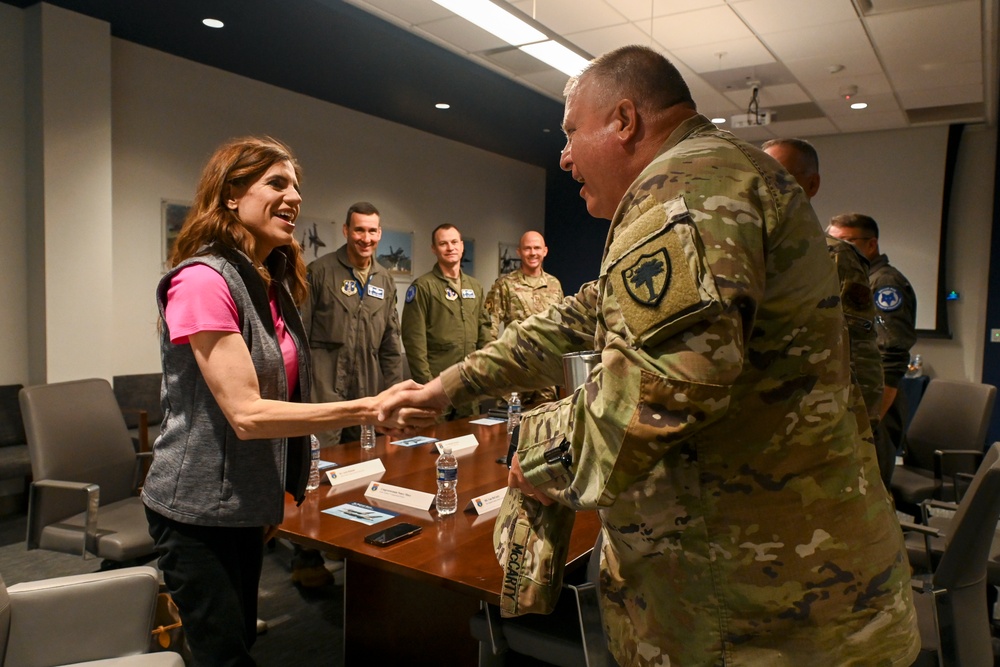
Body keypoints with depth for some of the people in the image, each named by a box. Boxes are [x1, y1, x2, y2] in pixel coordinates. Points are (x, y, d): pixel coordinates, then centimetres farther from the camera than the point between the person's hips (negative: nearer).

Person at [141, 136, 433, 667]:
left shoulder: (272, 284, 6)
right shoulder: (201, 280, -20)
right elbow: (246, 414, -25)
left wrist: (272, 501, 12)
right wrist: (369, 409, -30)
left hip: (246, 505, 8)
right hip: (198, 511, -8)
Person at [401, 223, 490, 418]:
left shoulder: (475, 286, 13)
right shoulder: (423, 286, -7)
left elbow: (484, 329, 15)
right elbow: (414, 340, -11)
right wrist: (426, 381, -15)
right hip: (436, 382, -6)